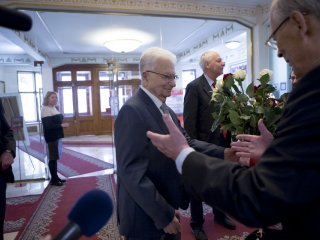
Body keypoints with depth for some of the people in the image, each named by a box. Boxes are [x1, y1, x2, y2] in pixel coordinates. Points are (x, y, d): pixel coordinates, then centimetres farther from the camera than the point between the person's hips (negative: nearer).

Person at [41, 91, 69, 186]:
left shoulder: (54, 108, 14)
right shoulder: (45, 109, -13)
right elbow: (48, 125, -21)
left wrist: (62, 124, 3)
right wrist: (62, 125, -22)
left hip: (57, 136, 9)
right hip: (51, 137, -9)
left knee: (55, 157, 13)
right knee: (53, 158, -3)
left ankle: (56, 177, 22)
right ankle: (53, 179, 6)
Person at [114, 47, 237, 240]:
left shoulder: (165, 110, 7)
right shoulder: (132, 111, -23)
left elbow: (187, 142, 0)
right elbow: (132, 173, -27)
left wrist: (222, 153, -13)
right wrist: (163, 214, -21)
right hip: (146, 216, -8)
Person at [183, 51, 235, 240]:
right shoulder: (194, 87, -14)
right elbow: (189, 121, -17)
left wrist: (228, 141, 3)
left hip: (221, 144, 7)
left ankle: (219, 214, 45)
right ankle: (197, 224, 30)